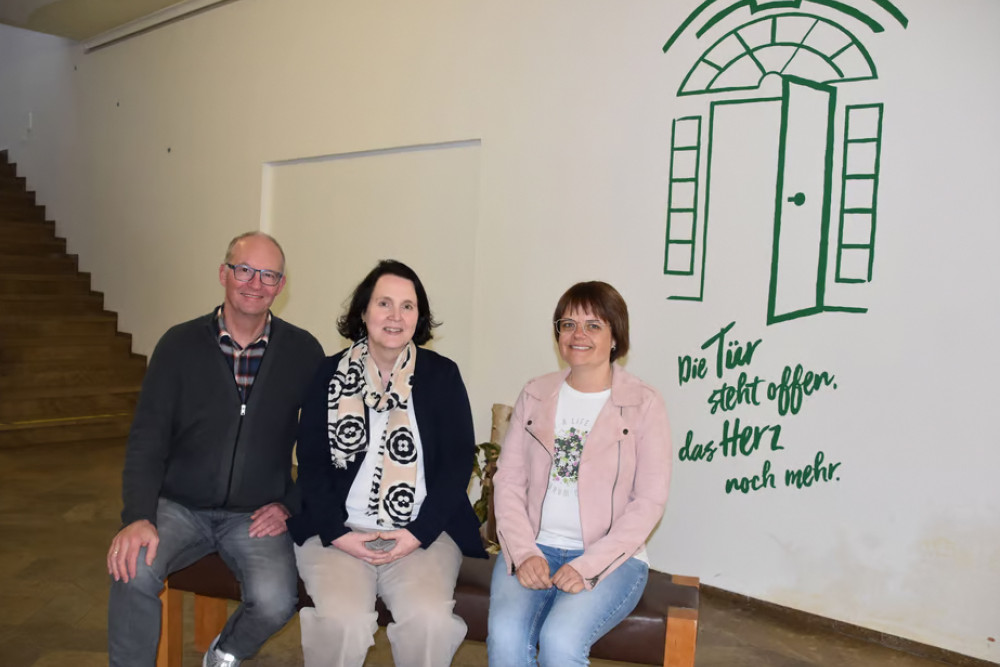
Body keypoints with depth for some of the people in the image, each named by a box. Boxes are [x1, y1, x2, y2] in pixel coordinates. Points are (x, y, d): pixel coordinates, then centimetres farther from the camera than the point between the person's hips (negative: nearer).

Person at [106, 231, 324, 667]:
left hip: (255, 516, 0)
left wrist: (291, 504, -2)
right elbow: (147, 439, -2)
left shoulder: (303, 353, -1)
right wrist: (138, 517, -15)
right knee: (133, 570, -29)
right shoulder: (180, 345, 0)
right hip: (179, 506, 1)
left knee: (275, 601, -24)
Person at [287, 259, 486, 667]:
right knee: (342, 618, -25)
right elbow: (311, 461, 4)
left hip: (423, 533, 0)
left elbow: (458, 460, 1)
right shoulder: (330, 375, 7)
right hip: (339, 531, 0)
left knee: (429, 619, -25)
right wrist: (336, 533, -9)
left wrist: (420, 533, -9)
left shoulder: (442, 375, 5)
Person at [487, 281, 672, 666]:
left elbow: (649, 501, -6)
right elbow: (508, 482, 6)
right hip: (533, 548, 3)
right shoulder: (534, 395, 10)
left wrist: (588, 566, -15)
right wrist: (523, 553, -9)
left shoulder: (643, 404, -1)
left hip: (610, 557, -2)